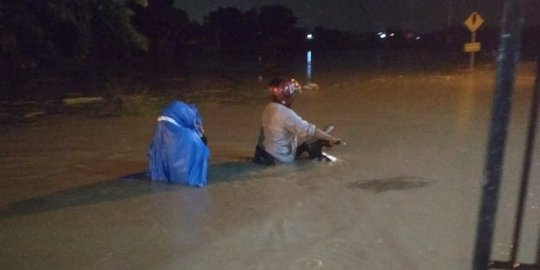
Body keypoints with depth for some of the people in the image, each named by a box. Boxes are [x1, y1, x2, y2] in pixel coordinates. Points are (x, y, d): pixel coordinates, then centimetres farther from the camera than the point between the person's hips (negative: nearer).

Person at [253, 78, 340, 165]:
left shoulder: (269, 108, 1)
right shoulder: (285, 113, -27)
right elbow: (308, 130, -24)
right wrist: (331, 138, -13)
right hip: (281, 156, -9)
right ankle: (316, 155, 20)